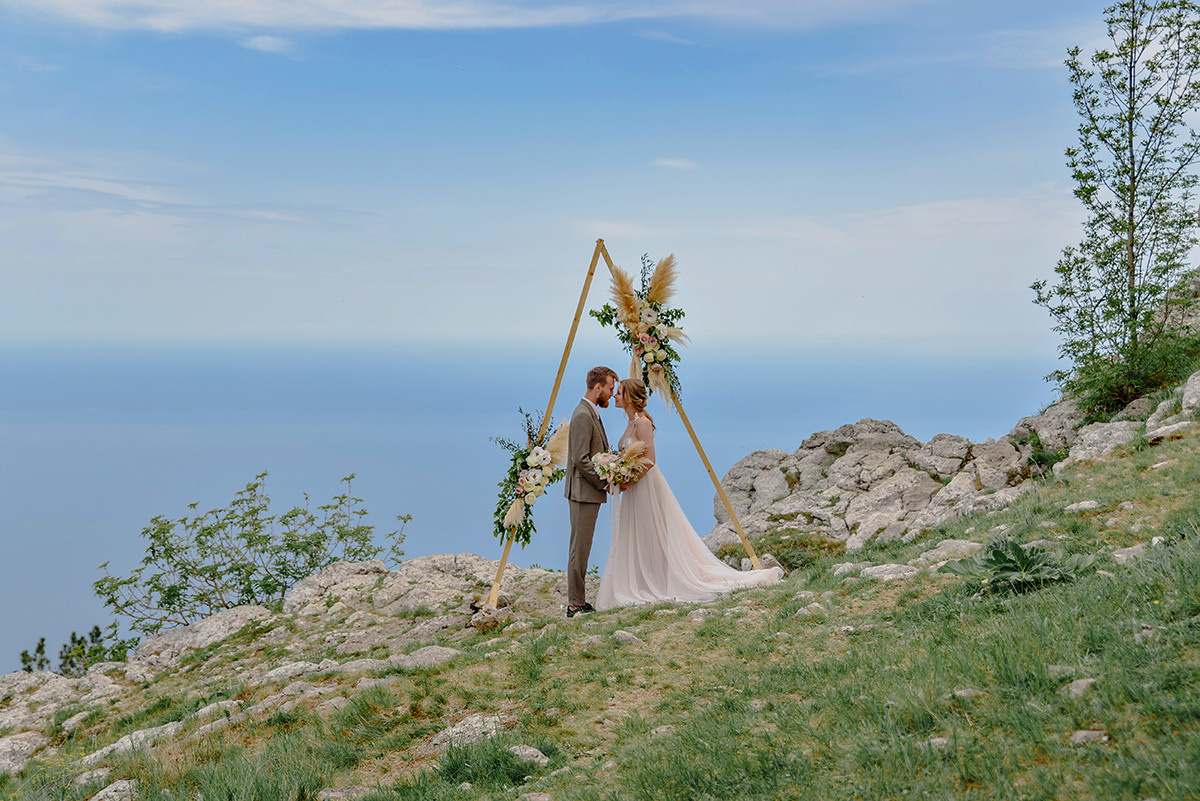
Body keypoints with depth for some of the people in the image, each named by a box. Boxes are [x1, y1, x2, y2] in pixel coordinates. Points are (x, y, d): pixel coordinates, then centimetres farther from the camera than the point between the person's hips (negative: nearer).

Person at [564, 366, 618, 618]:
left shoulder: (591, 413, 15)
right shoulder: (583, 415, -17)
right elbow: (581, 460, -22)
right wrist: (604, 483, -14)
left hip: (590, 492, 10)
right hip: (584, 492, -10)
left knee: (581, 548, 13)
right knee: (580, 548, -5)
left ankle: (578, 602, 18)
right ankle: (575, 605, -1)